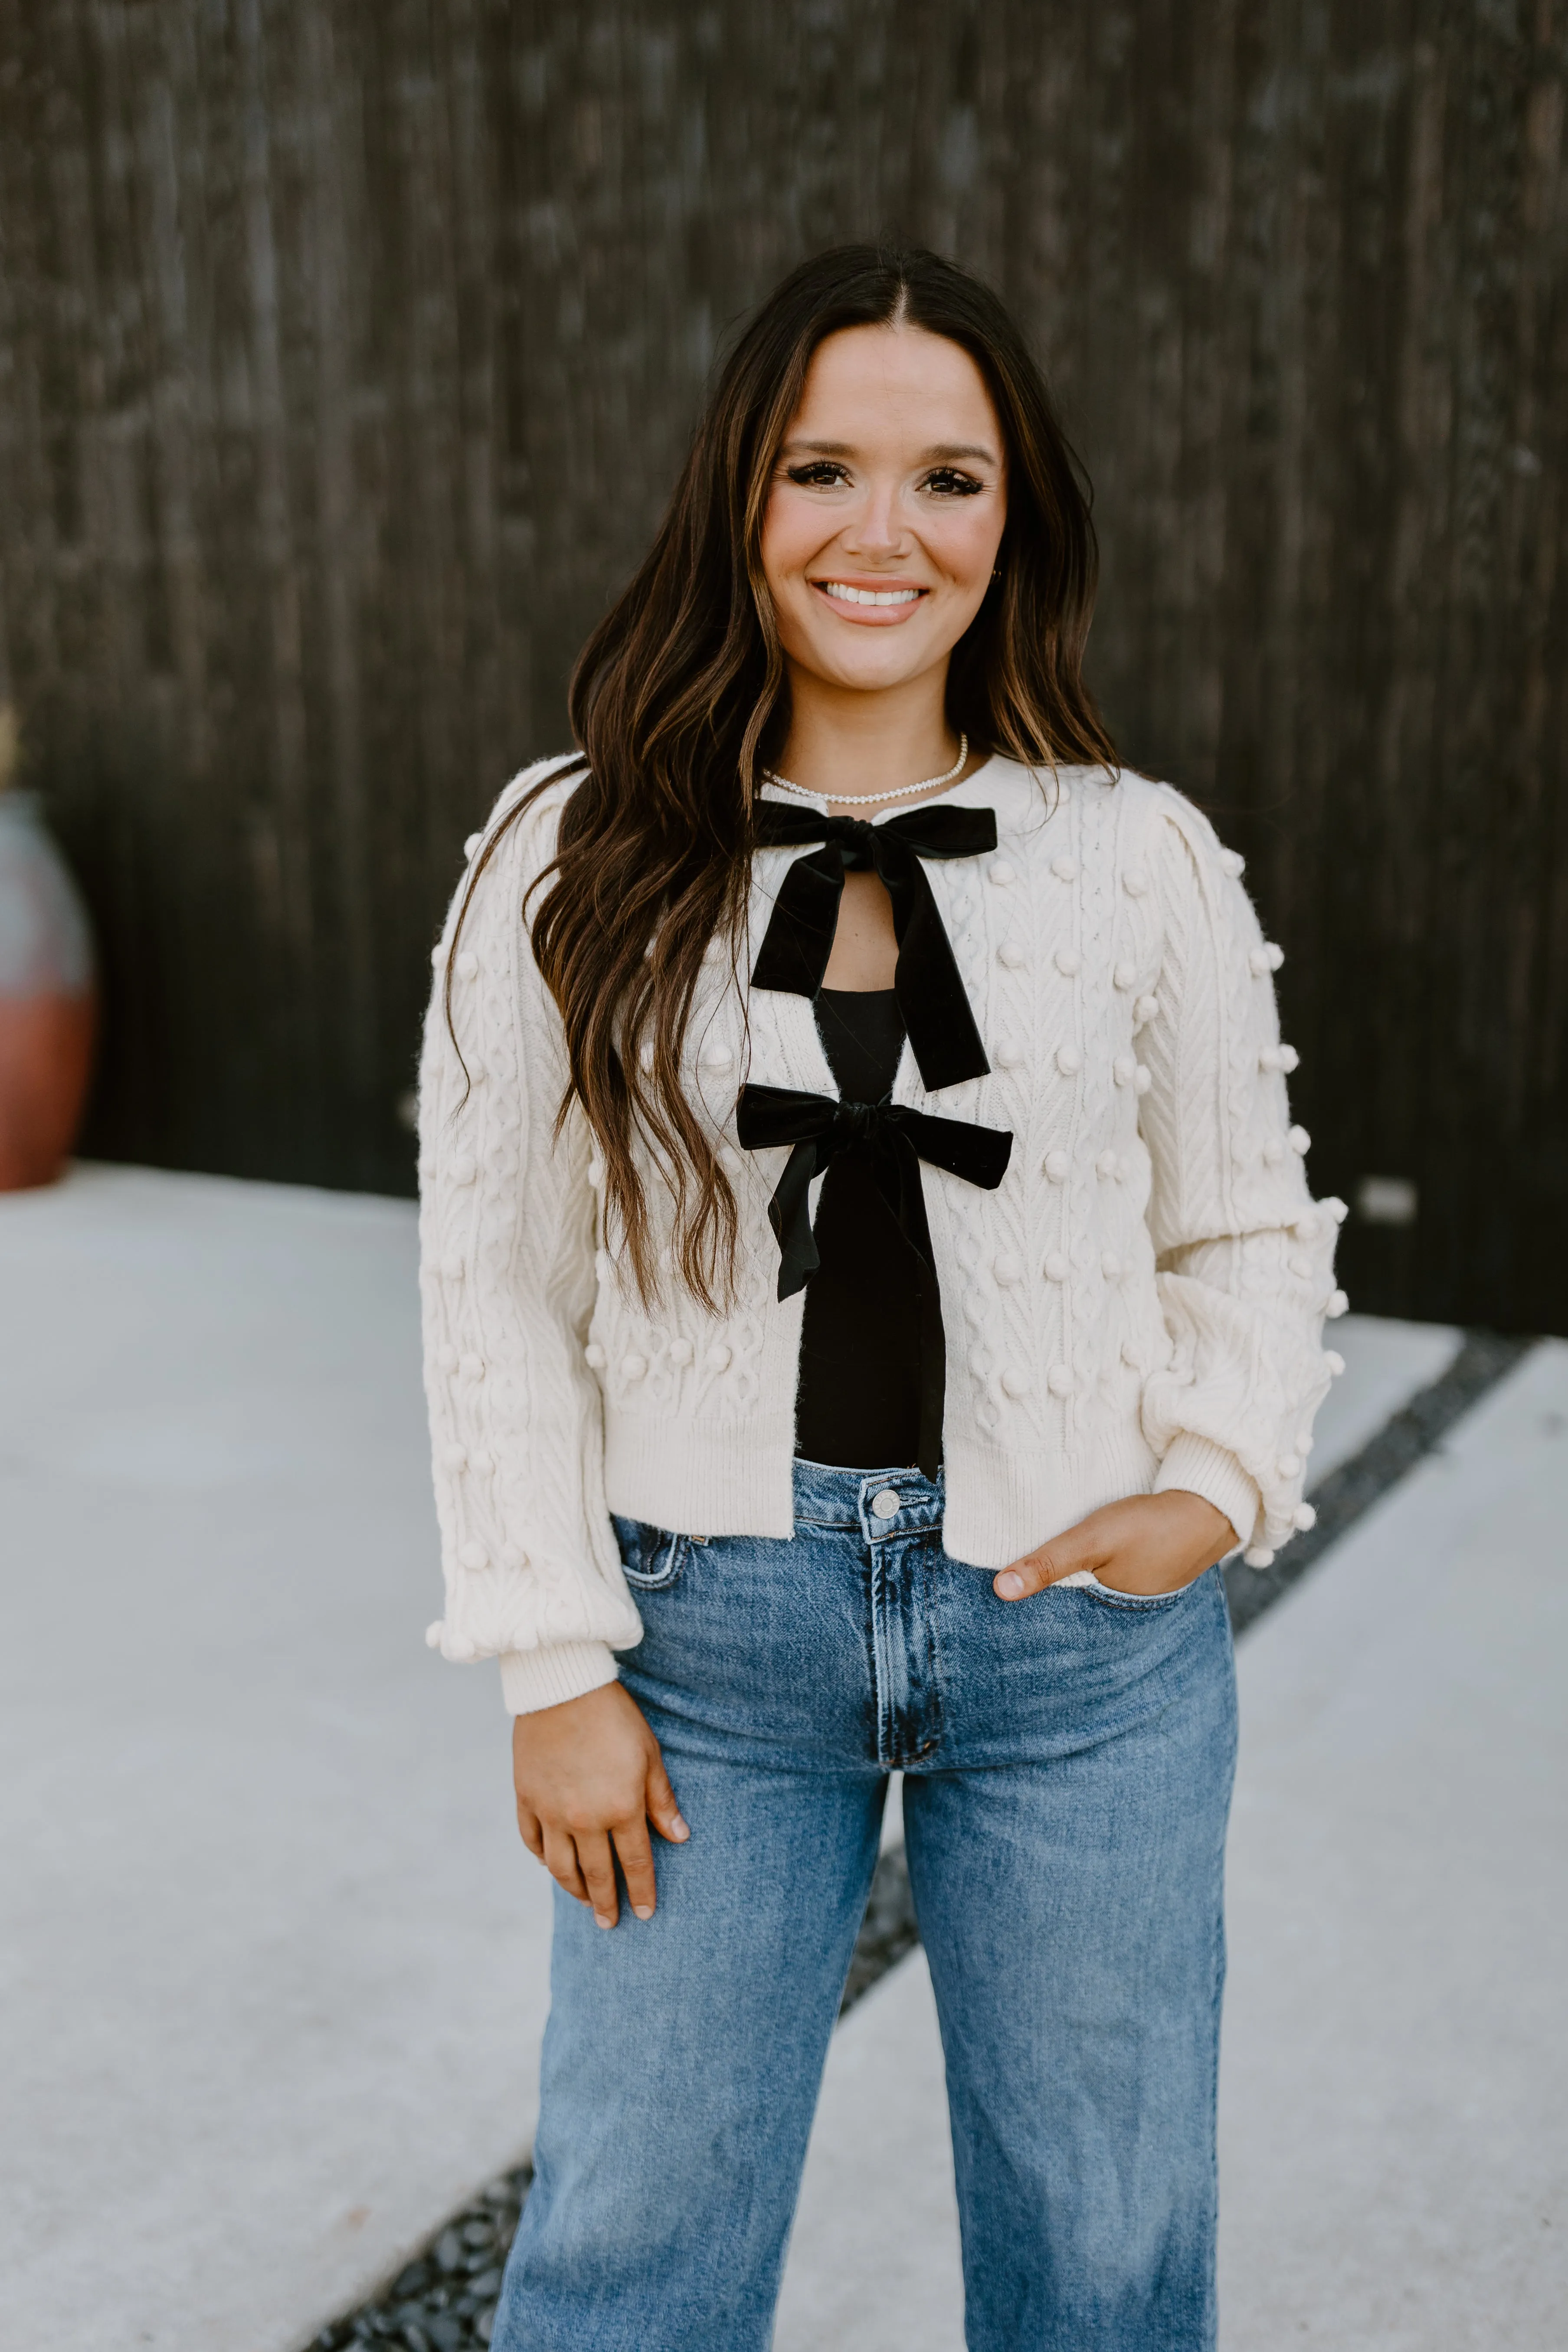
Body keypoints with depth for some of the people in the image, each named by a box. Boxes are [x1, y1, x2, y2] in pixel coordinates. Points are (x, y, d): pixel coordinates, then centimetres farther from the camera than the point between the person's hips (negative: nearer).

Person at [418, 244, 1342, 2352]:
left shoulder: (1145, 863, -1)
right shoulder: (576, 863, -4)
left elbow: (1250, 1233, 9)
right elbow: (497, 1287, -2)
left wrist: (1222, 1481, -8)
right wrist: (555, 1666, -4)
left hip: (1086, 1634, 1)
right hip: (715, 1627, 0)